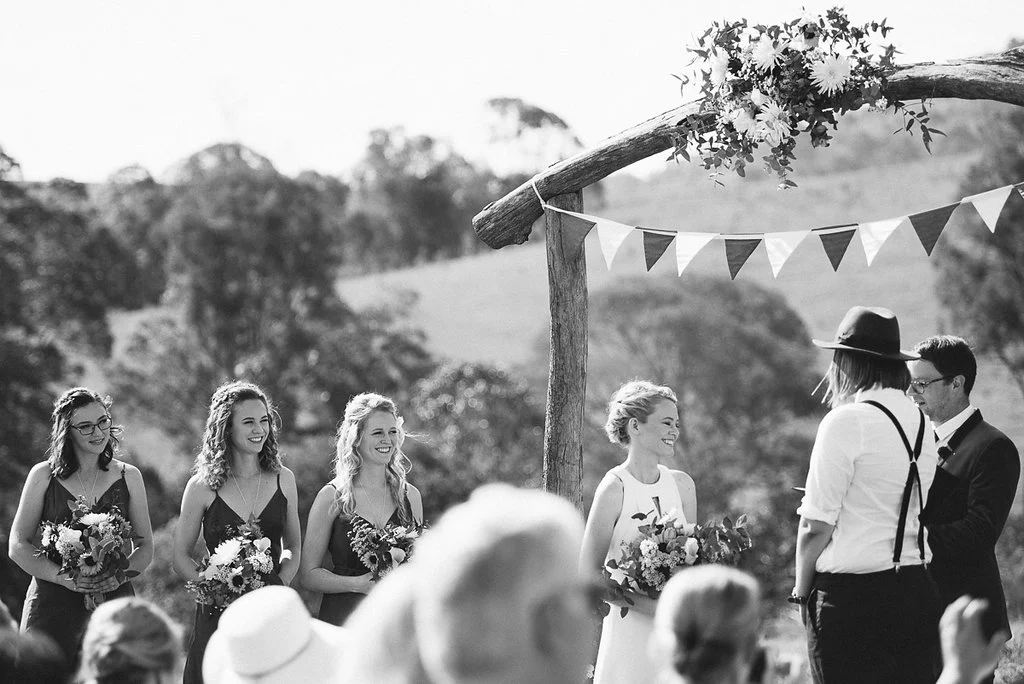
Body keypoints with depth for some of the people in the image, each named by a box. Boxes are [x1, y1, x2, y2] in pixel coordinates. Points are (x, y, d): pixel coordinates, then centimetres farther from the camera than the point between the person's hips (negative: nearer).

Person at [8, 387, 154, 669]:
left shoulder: (128, 477, 10)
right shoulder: (43, 476, 4)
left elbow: (146, 547, 13)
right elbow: (17, 546, 2)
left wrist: (119, 574, -8)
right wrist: (65, 578, -13)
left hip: (114, 600, 1)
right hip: (53, 605, -1)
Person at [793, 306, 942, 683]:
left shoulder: (846, 421, -10)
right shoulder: (921, 423, 9)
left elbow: (816, 525, -11)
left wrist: (802, 591, 2)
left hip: (852, 596, -6)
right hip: (915, 591, 6)